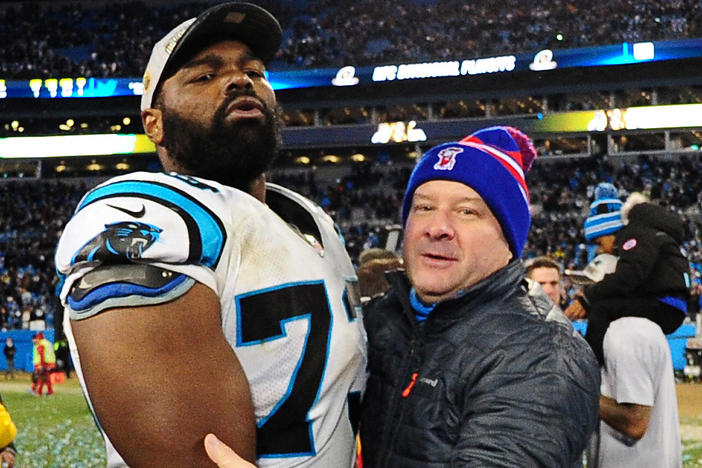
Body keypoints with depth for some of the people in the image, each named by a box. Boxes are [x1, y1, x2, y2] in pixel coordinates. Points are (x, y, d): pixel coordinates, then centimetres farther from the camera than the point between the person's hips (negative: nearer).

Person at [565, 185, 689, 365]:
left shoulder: (638, 235, -8)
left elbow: (625, 279, -22)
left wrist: (587, 297, -14)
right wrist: (589, 293, 2)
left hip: (667, 308, -11)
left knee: (601, 309, -24)